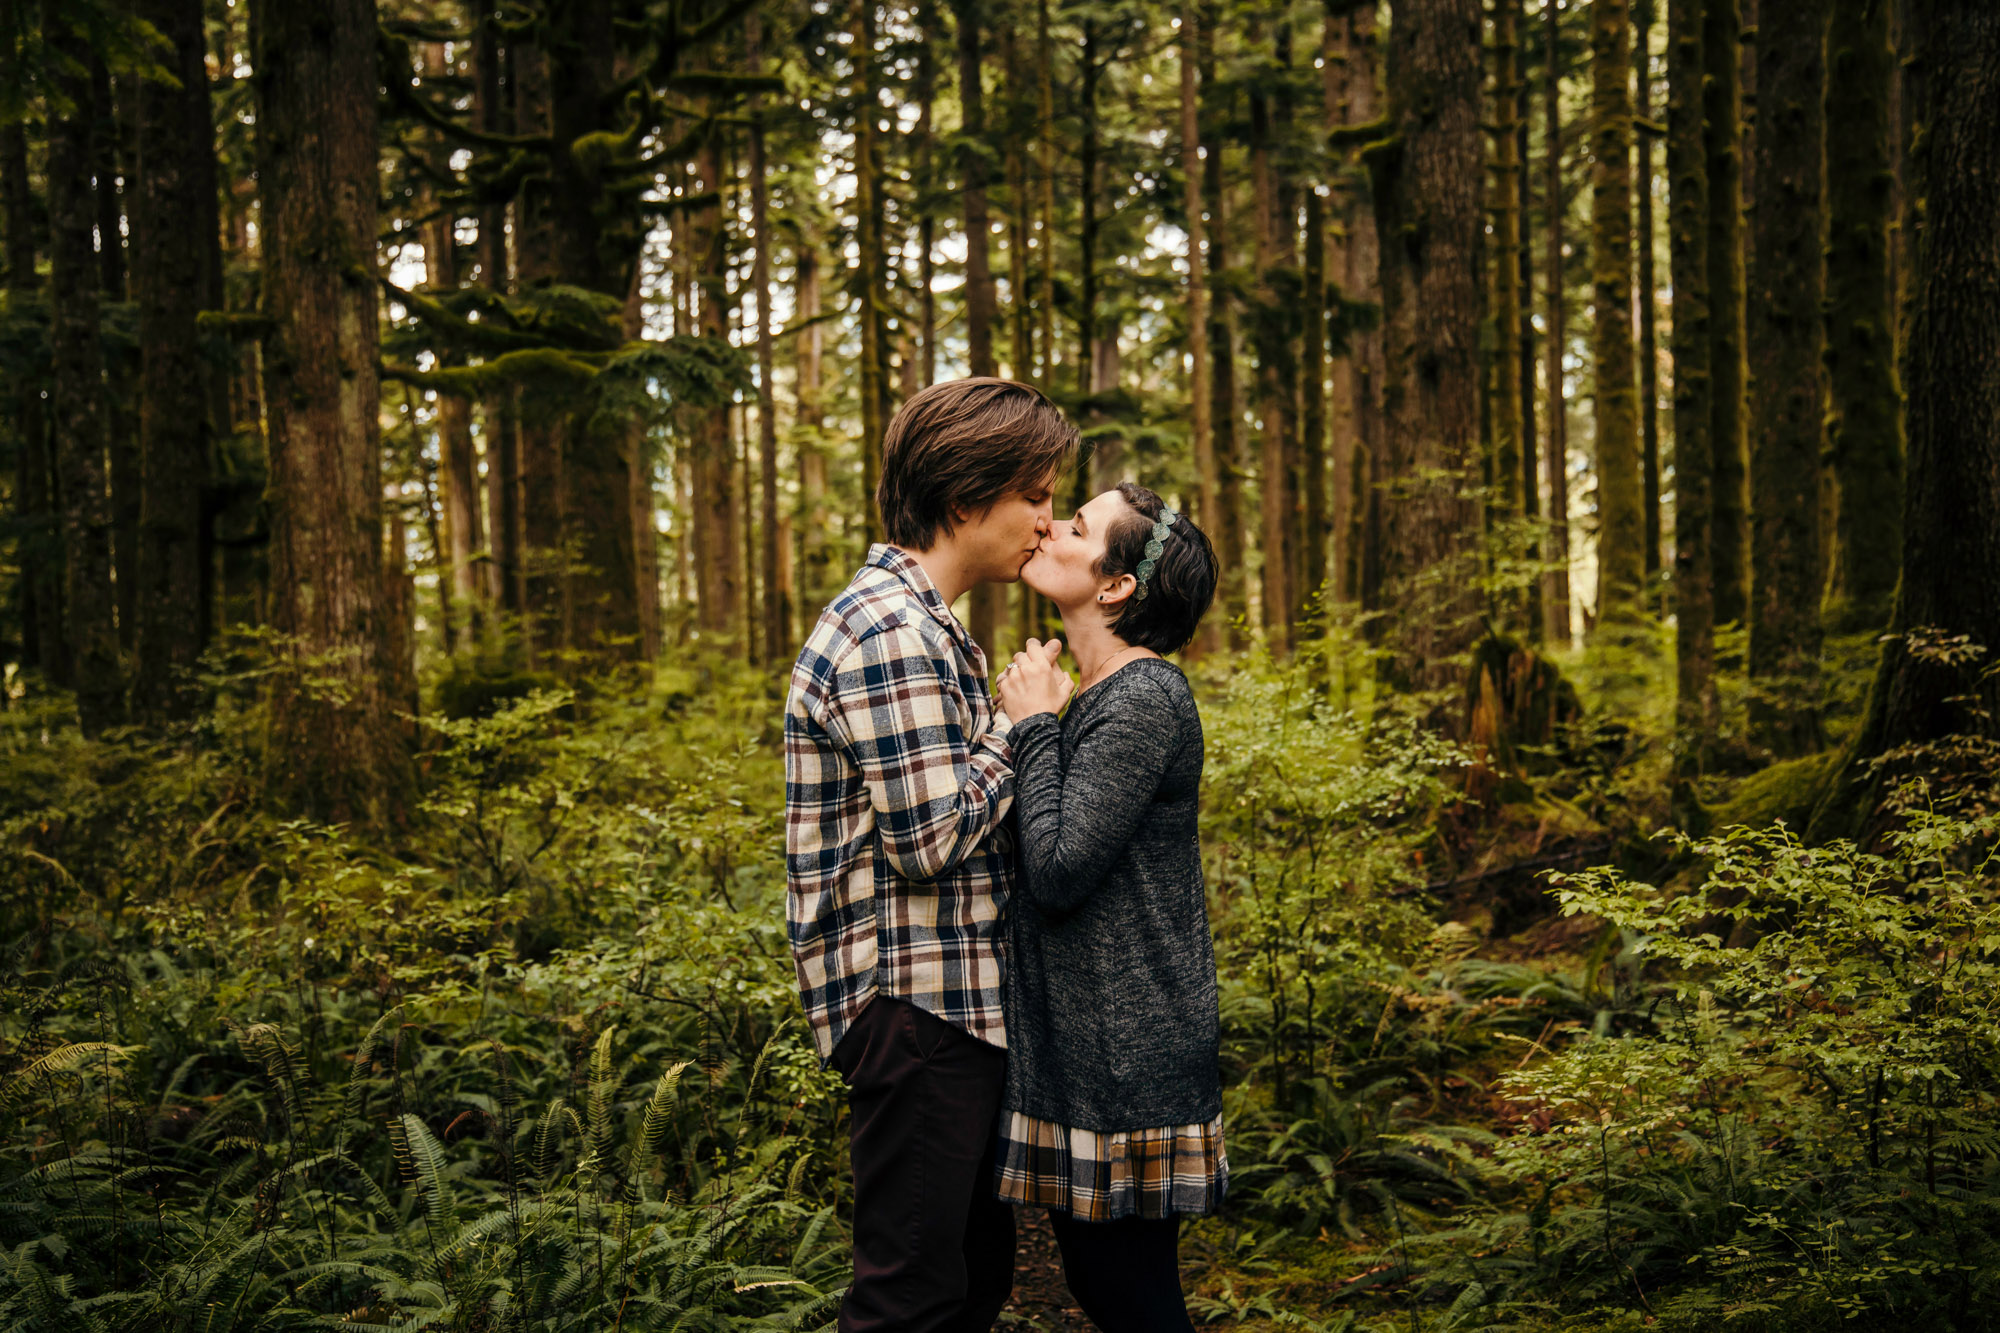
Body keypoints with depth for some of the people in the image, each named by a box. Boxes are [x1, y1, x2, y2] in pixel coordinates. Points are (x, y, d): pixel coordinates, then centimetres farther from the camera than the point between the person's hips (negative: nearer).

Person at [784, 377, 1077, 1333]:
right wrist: (1024, 725, -10)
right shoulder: (890, 633, -18)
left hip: (959, 1002, 11)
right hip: (915, 1005, -11)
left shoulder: (925, 627, 17)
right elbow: (932, 838, -21)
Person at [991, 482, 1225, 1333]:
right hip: (1082, 1043, 10)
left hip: (1127, 1058, -10)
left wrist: (1034, 727, -14)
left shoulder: (1143, 699, -18)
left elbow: (1059, 872, -22)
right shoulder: (1099, 697, 13)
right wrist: (1038, 723, 9)